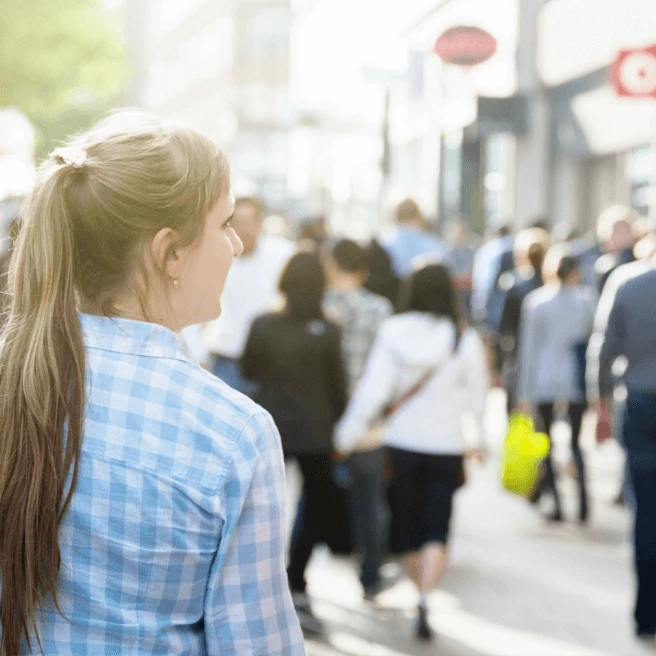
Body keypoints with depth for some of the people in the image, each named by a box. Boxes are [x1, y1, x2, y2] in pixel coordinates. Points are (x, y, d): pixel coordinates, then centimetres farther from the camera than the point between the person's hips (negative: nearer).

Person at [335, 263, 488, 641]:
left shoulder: (392, 332, -8)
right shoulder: (466, 340, -9)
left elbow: (373, 388, -9)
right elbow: (477, 397, -2)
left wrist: (349, 434, -2)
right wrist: (480, 441, 13)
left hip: (401, 440, 2)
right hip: (445, 443, -2)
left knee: (409, 523, 17)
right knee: (437, 528, 1)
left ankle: (422, 595, 30)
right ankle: (425, 597, -19)